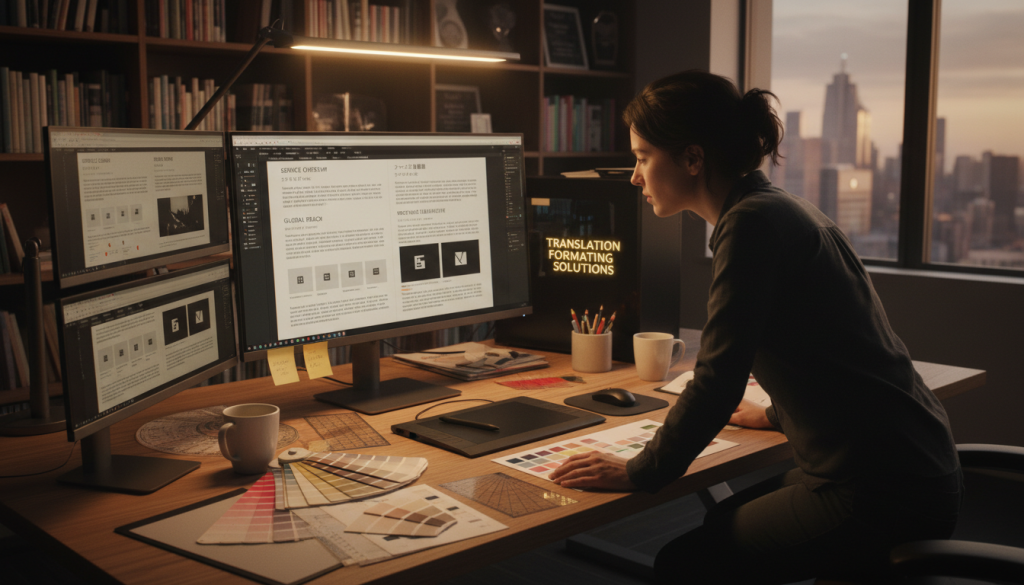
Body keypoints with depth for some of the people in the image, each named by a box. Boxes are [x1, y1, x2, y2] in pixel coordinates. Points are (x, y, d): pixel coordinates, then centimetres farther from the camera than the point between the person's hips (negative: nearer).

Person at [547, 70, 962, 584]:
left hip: (879, 497, -10)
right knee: (722, 523, 23)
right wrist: (778, 415, 36)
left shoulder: (753, 223, -18)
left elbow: (717, 382, -21)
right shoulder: (784, 209, 12)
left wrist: (640, 473, -10)